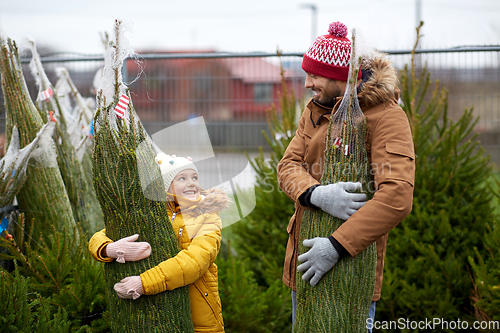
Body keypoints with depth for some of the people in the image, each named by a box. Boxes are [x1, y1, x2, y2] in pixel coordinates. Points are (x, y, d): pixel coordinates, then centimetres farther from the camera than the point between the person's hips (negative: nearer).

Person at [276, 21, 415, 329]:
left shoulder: (387, 117, -16)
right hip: (304, 256, 7)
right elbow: (288, 166, -2)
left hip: (353, 260, -7)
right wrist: (316, 193, -26)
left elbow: (397, 198, -28)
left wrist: (337, 247, -31)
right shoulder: (315, 110, 9)